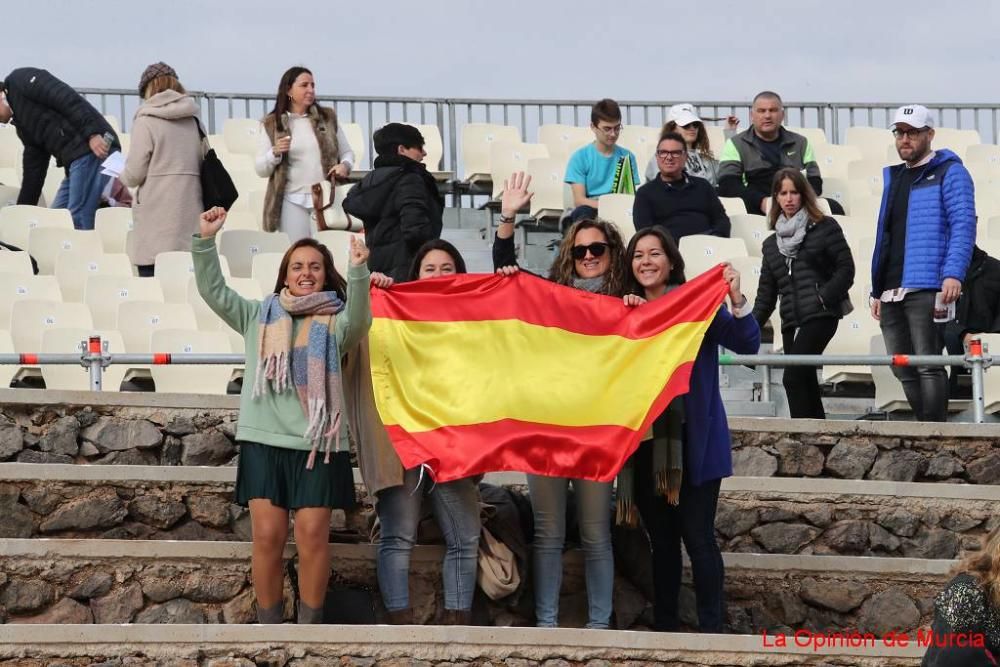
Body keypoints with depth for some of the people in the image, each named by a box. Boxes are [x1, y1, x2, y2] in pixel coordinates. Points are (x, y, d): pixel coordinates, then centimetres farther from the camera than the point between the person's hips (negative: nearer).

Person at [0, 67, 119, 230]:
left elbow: (67, 99, -12)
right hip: (75, 161, 10)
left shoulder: (20, 80, 1)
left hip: (94, 150, -10)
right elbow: (33, 174, 26)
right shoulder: (22, 125, 27)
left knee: (78, 222, -11)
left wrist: (92, 133, -21)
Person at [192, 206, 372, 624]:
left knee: (312, 536, -4)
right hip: (264, 440, 1)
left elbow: (359, 319, -15)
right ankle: (269, 625, 5)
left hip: (318, 442, -1)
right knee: (267, 536, -3)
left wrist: (358, 272, -32)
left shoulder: (335, 323, 7)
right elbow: (213, 291, 6)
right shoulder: (259, 316, 14)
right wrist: (206, 241, -8)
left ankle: (309, 624, 6)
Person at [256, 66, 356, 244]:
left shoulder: (328, 118, 10)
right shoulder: (271, 124, 5)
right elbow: (260, 169, 4)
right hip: (293, 201, -1)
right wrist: (275, 152, -16)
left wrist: (345, 165, -6)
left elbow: (347, 152, 16)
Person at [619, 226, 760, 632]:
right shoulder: (626, 309, 9)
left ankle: (711, 629, -2)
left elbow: (747, 344, -14)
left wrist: (735, 298, -30)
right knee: (661, 539, 10)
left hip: (693, 440, -4)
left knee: (697, 536, -7)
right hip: (645, 441, 4)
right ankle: (664, 627, 16)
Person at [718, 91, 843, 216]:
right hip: (756, 208, -2)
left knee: (834, 207, -26)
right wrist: (761, 201, -19)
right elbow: (727, 186, -2)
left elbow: (815, 182, 16)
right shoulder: (736, 145, 11)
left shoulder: (801, 143, 22)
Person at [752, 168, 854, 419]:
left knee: (793, 377, -18)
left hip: (820, 316, -6)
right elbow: (766, 293, 20)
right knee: (805, 382, 3)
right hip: (791, 322, 6)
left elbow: (846, 268, -2)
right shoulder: (772, 244, 21)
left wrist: (824, 298, -13)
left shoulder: (825, 228, 5)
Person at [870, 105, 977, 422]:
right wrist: (877, 291, 21)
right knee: (904, 371, 7)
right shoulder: (892, 178, 22)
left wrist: (953, 273, -24)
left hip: (925, 289, -7)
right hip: (890, 293, 7)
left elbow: (963, 225, -11)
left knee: (928, 366, -12)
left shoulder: (949, 172, 1)